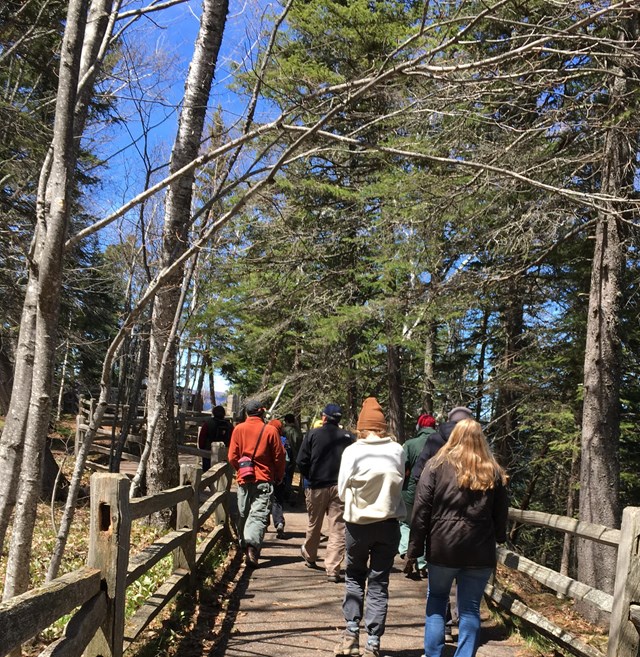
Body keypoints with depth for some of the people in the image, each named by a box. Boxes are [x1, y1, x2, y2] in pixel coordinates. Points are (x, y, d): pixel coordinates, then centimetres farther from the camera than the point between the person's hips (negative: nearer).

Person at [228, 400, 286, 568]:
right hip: (264, 480, -3)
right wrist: (279, 477, 14)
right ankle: (252, 544, -25)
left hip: (244, 479, 3)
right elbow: (279, 457, -1)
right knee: (259, 515, -6)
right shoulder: (270, 430, -6)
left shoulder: (238, 429, 1)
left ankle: (244, 545, 24)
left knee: (243, 515, 16)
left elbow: (232, 456, 3)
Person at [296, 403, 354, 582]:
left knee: (314, 525, 20)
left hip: (317, 486, 1)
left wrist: (309, 478, 10)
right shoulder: (348, 437, -1)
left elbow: (302, 461, -5)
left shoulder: (313, 434, -3)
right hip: (340, 487, 0)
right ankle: (332, 569, -5)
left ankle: (309, 556, 41)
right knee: (338, 529, 0)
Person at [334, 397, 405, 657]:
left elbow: (342, 489, -6)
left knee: (354, 577, 20)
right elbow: (400, 482, 5)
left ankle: (351, 634, 17)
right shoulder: (397, 450, -6)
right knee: (379, 583, 10)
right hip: (389, 524, 1)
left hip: (358, 523, -1)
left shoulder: (352, 451, -12)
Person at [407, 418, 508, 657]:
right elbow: (501, 514, 12)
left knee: (436, 600, 16)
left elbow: (421, 510, -5)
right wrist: (499, 539, 28)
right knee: (470, 608, 9)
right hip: (480, 550, 2)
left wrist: (415, 548, -2)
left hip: (443, 547, -1)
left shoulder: (437, 465, -2)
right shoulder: (493, 472, 6)